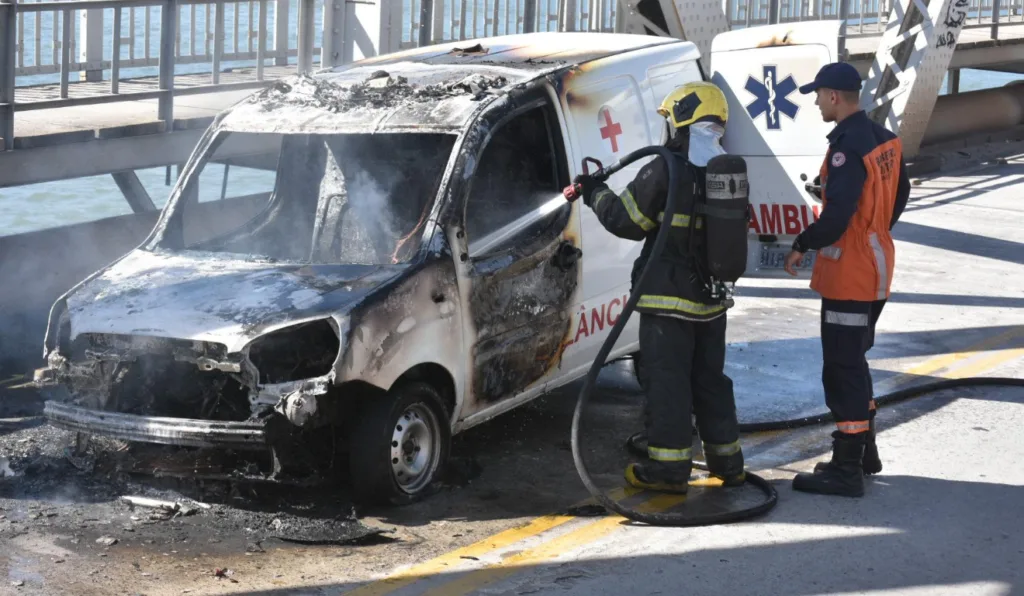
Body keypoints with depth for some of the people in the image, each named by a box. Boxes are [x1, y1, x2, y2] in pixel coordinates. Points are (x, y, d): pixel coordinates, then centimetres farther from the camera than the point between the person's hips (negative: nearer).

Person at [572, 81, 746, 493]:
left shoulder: (665, 171, -16)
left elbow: (627, 221, -9)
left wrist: (596, 194, 8)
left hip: (669, 298, -7)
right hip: (712, 299, 7)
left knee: (666, 380, -1)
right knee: (710, 379, 17)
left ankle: (668, 468, -1)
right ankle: (726, 462, 23)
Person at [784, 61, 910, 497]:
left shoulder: (848, 147, -23)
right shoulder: (885, 140, 7)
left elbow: (836, 217, -26)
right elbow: (899, 196, 17)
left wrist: (801, 246, -11)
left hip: (849, 274, -10)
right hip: (875, 269, 10)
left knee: (842, 368, -5)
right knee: (853, 361, 22)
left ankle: (846, 470, -3)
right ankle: (864, 451, 32)